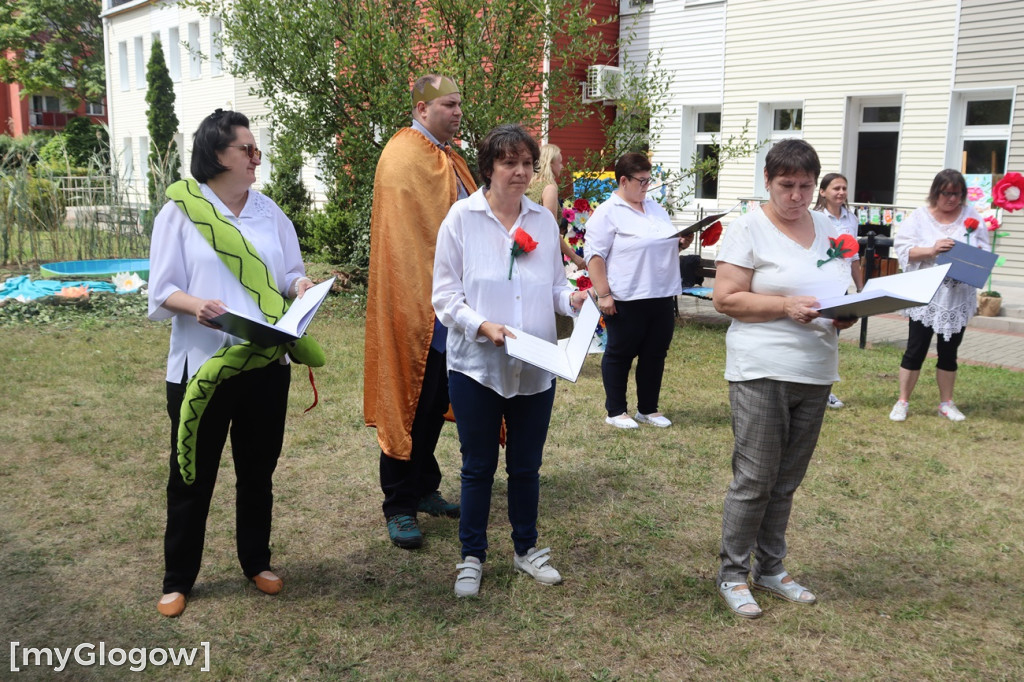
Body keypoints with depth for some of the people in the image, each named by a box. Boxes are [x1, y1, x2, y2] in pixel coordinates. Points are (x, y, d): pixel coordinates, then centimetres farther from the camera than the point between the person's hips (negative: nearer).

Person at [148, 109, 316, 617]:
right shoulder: (180, 211, -6)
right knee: (193, 475, 7)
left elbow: (288, 272, 11)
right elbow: (162, 292, -7)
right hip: (201, 363, -3)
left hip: (266, 361, 4)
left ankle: (256, 561, 34)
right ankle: (178, 579, 24)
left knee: (258, 469, 16)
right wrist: (195, 304, -27)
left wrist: (301, 285, -11)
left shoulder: (268, 211, 6)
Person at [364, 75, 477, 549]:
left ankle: (424, 489, 29)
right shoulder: (405, 157, -12)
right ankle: (399, 506, 9)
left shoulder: (446, 156, 17)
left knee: (437, 402, 15)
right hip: (416, 304, -9)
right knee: (410, 403, -1)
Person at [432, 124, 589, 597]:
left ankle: (526, 548, 34)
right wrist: (483, 326, -21)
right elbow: (445, 295, -7)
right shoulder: (462, 217, -5)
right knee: (478, 467, 9)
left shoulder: (544, 220, 6)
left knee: (527, 465, 15)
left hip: (535, 367, 3)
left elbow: (554, 287, 12)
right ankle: (472, 557, 26)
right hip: (477, 366, -3)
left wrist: (573, 299, -10)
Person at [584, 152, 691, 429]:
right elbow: (594, 254, -14)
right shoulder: (608, 212, -9)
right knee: (620, 354, 6)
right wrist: (603, 294, -19)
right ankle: (615, 412, 17)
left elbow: (668, 243, 24)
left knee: (655, 354, 12)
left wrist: (683, 242, 1)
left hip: (662, 297, 7)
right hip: (626, 300, -7)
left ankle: (648, 409, 25)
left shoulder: (655, 208, 14)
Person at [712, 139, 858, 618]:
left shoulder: (829, 229, 12)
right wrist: (785, 306, -21)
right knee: (754, 480, -2)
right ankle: (732, 574, 14)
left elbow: (845, 291, 20)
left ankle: (770, 568, 28)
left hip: (816, 373, 6)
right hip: (761, 373, -6)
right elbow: (725, 298, -11)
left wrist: (846, 313, -3)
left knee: (787, 481, 14)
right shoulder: (748, 229, -6)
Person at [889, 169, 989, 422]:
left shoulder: (972, 217, 4)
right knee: (916, 349, 1)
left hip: (958, 298, 3)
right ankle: (902, 402, 13)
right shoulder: (919, 217, -3)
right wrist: (931, 250, -23)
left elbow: (985, 251, 6)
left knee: (949, 351, 13)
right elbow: (902, 248, -10)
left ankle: (946, 403, 26)